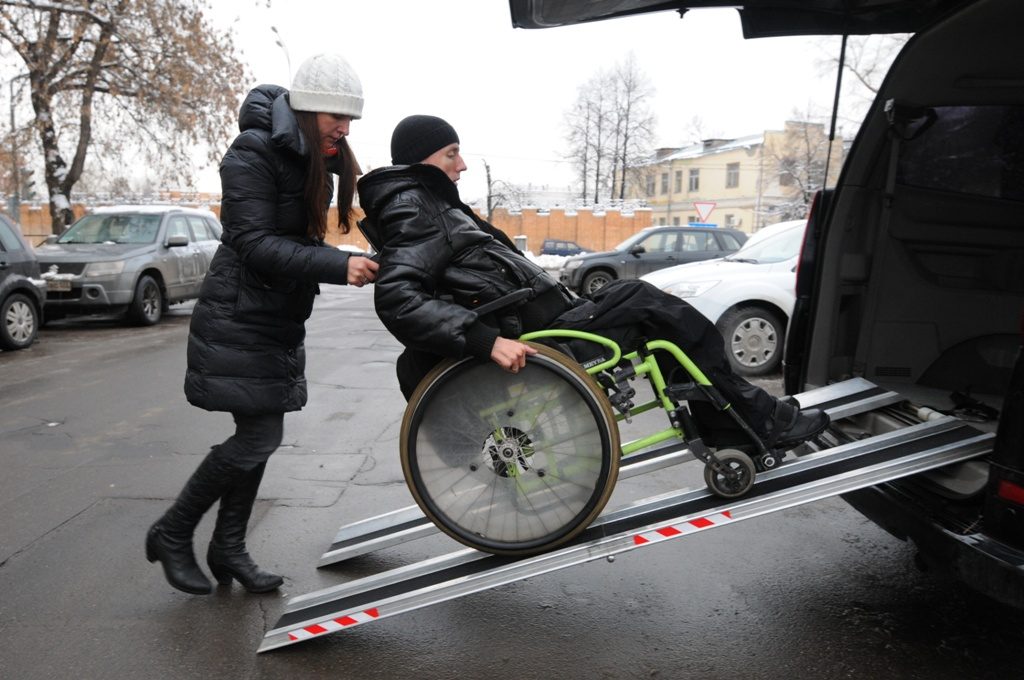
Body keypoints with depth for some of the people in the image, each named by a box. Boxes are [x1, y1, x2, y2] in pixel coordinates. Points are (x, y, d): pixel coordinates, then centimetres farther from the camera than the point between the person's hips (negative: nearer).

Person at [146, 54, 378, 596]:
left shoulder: (315, 160, 10)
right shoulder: (253, 155, -15)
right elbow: (255, 246, -24)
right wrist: (338, 266, -32)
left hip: (280, 322, 8)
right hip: (239, 322, -8)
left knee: (260, 437, 10)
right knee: (258, 438, -8)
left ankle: (228, 549, 24)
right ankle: (171, 535, 14)